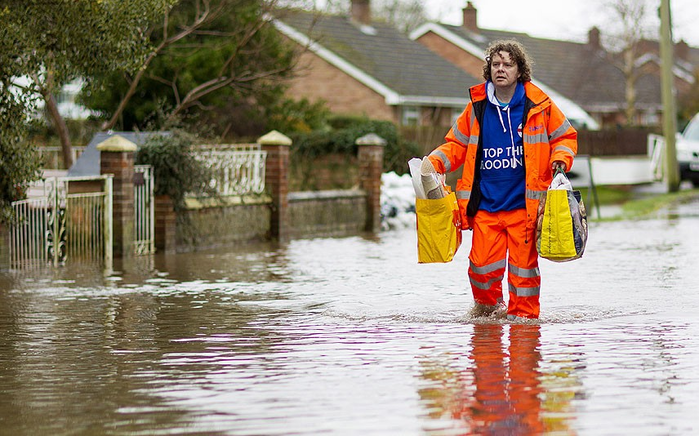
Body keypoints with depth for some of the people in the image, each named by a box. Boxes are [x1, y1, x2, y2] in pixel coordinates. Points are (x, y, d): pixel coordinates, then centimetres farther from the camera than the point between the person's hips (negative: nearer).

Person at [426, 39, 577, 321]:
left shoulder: (538, 105, 1)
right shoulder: (477, 107, 5)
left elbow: (565, 137, 12)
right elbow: (456, 144, 16)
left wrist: (561, 159, -7)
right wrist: (434, 162, -1)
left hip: (524, 203, -1)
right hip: (485, 205, 1)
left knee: (523, 263, 0)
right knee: (483, 264, -4)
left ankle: (522, 314, 17)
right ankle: (487, 307, 23)